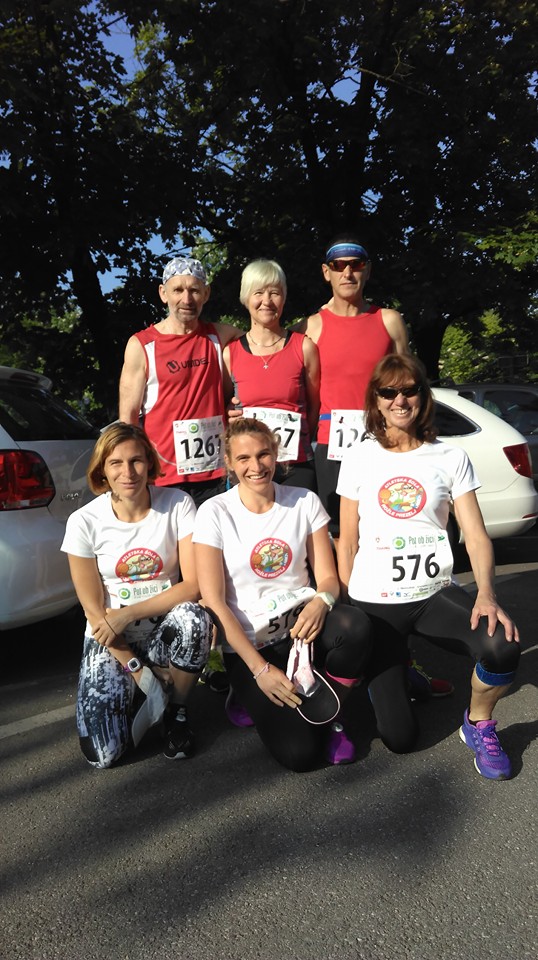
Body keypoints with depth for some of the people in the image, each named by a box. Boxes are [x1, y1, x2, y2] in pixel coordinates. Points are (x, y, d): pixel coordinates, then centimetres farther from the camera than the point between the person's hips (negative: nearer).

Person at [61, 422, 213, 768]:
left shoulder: (178, 505, -11)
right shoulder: (84, 521, -10)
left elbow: (194, 585, -14)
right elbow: (94, 611, -7)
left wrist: (128, 614, -20)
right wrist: (136, 669, -14)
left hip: (165, 627, 1)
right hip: (110, 636, 0)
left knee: (192, 617, -35)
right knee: (103, 752, -18)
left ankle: (177, 710, -5)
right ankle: (131, 691, 17)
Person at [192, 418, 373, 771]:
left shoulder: (305, 501, 2)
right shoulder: (215, 512, -7)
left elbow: (328, 576, 2)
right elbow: (214, 602, -10)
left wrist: (320, 602, -23)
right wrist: (259, 668, -17)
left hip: (301, 623, 3)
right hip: (248, 643, -3)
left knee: (355, 626, -33)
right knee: (300, 752, -20)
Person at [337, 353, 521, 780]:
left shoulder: (451, 458, 3)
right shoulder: (359, 457, 2)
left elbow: (476, 535, -3)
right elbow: (348, 540, 4)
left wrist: (486, 594, -20)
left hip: (434, 594, 1)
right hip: (374, 601, -1)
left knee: (503, 646, -31)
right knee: (400, 737, -6)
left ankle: (479, 724, 3)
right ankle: (391, 672, 29)